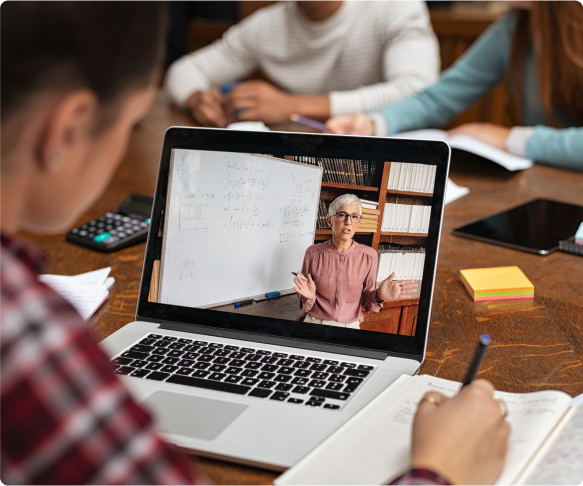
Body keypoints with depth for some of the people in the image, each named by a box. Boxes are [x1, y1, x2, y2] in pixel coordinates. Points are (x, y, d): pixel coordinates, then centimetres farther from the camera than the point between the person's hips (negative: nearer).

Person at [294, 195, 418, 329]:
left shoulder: (369, 256, -6)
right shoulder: (314, 253, -7)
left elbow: (366, 302, 3)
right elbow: (305, 306, 1)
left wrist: (378, 296, -16)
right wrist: (309, 297, -19)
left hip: (350, 326, 1)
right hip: (315, 323, -1)